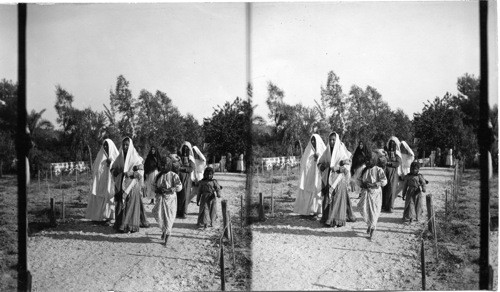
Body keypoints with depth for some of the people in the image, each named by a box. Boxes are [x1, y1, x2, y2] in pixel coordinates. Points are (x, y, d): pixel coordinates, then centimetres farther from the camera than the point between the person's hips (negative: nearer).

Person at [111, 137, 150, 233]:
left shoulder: (136, 158, -1)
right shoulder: (119, 158, 10)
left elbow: (140, 172, -5)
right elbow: (113, 170, 14)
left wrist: (130, 173, -21)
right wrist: (119, 171, -8)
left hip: (132, 185, -3)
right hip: (121, 185, 3)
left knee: (131, 204, -7)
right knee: (120, 205, 1)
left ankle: (131, 225, -4)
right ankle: (120, 224, 6)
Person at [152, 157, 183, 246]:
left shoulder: (173, 175, -6)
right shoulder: (160, 175, 7)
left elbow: (179, 187, -16)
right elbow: (155, 185, 18)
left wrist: (167, 190, -21)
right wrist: (157, 189, -4)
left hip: (170, 198, -3)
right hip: (160, 198, 3)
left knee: (168, 218, 2)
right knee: (158, 215, -9)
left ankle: (166, 238, 12)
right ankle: (164, 230, 12)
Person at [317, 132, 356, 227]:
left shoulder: (342, 151, -3)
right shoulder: (326, 152, 9)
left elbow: (347, 166, -6)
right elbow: (319, 163, 13)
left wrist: (337, 168, -22)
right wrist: (324, 165, -9)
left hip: (339, 178, -4)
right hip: (328, 179, 4)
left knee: (338, 197, -8)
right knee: (327, 198, 2)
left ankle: (338, 220, -4)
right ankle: (327, 218, 9)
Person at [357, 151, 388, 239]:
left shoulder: (378, 170, -8)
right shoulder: (364, 170, 7)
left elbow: (384, 181, -14)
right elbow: (359, 179, 16)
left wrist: (372, 185, -21)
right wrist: (362, 184, -6)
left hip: (375, 193, -3)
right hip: (365, 192, 4)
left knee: (374, 212, 2)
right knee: (364, 209, -7)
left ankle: (372, 228, 20)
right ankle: (370, 224, 20)